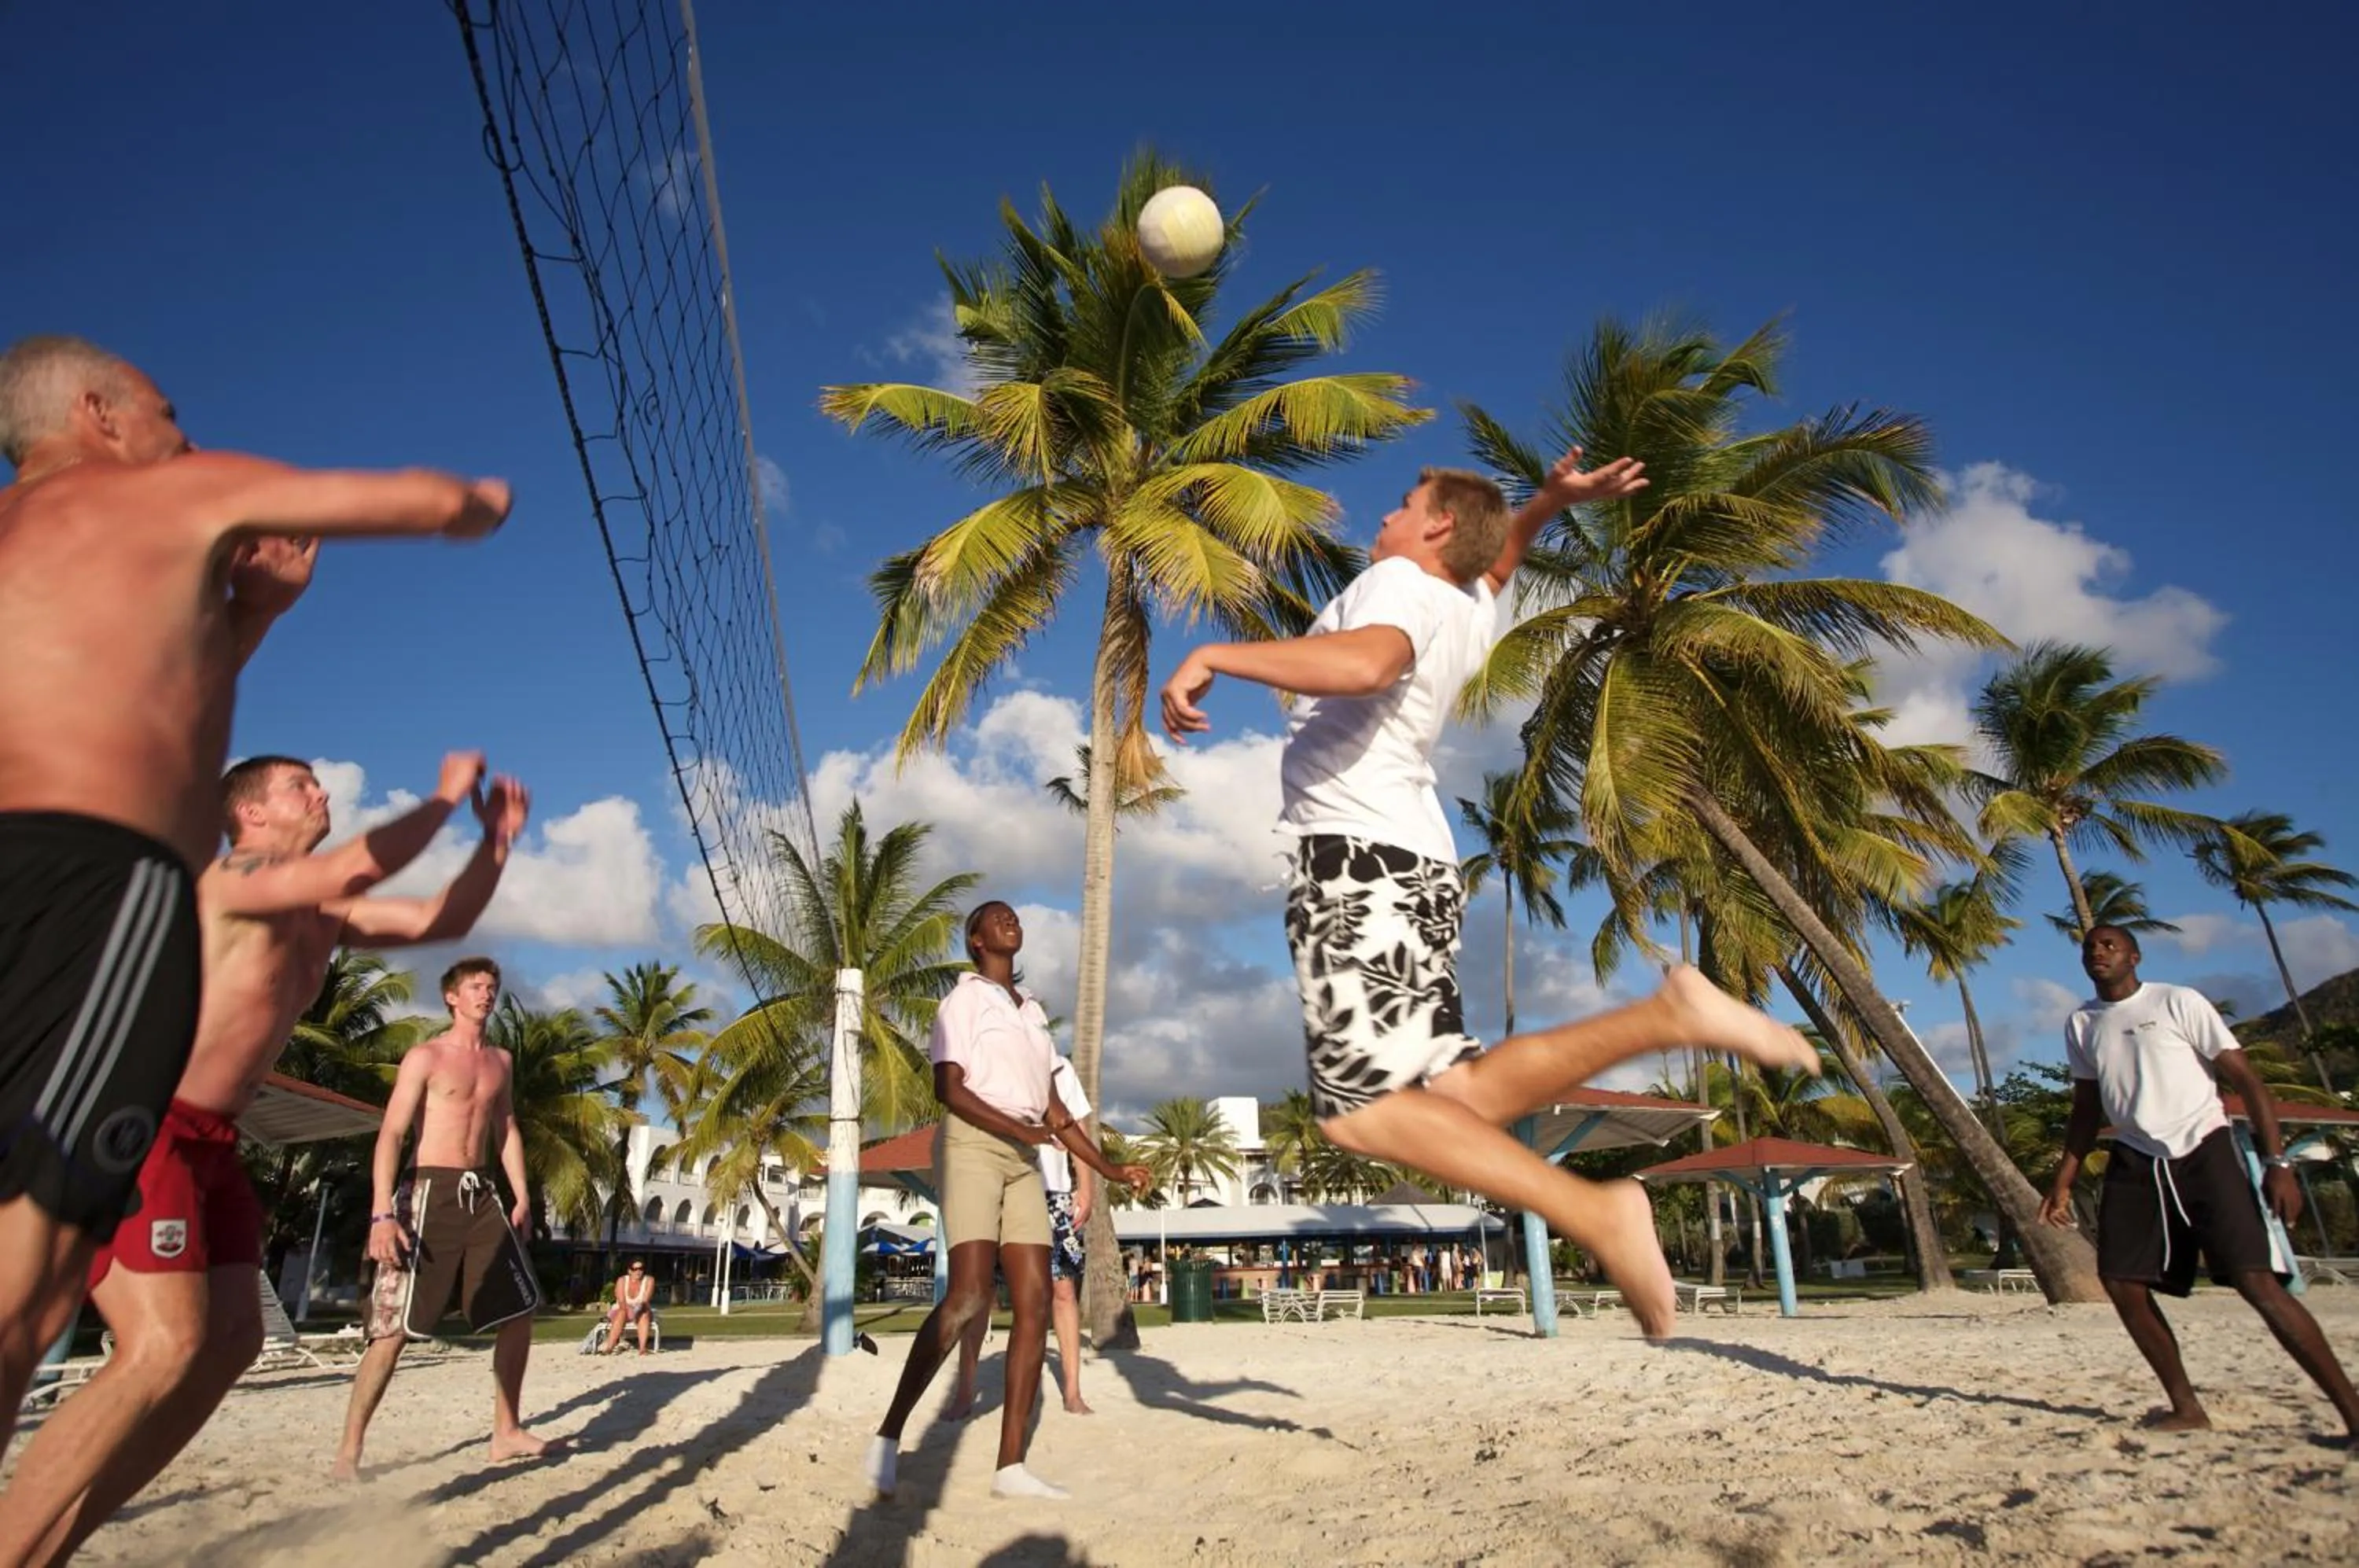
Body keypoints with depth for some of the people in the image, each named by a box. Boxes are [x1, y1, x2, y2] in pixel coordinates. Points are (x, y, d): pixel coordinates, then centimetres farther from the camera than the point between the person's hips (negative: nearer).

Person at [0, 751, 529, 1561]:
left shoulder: (322, 919, 18)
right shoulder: (229, 875, -10)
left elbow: (441, 918, 19)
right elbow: (359, 865, -27)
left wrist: (497, 836, 8)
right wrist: (445, 798, -13)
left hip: (207, 1145, 10)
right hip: (139, 1129, -10)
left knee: (230, 1341, 3)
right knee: (164, 1350, -21)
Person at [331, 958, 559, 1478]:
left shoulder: (501, 1062, 15)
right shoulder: (425, 1056, -4)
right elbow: (391, 1134, -10)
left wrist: (522, 1196, 11)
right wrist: (382, 1213, -20)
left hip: (482, 1195, 6)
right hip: (430, 1192, -6)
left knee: (519, 1311, 4)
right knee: (394, 1327, -7)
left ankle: (506, 1433, 14)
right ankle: (349, 1450, 6)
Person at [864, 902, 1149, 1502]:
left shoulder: (1032, 1010, 22)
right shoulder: (964, 999, 2)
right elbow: (948, 1087, -9)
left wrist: (1109, 1169, 15)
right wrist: (1015, 1129, -23)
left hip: (1023, 1159, 7)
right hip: (971, 1145, -7)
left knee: (1035, 1303, -3)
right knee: (969, 1297, -20)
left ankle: (1011, 1467, -1)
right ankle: (889, 1436, -9)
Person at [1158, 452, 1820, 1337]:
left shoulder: (1401, 581, -2)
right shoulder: (1469, 613, 24)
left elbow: (1365, 664, -26)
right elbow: (1497, 559, 49)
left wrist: (1213, 655, -22)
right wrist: (1549, 502, 33)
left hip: (1358, 860, -9)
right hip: (1416, 865, 9)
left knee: (1361, 1109, -17)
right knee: (1456, 1092, 3)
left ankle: (1594, 1213, -19)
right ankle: (1667, 1015, -3)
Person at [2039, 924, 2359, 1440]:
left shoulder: (2179, 1003, -5)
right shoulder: (2081, 1024, 10)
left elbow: (2244, 1078, -6)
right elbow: (2086, 1108, 17)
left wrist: (2277, 1160, -14)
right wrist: (2064, 1182, 13)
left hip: (2204, 1150, -5)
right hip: (2135, 1162, 5)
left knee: (2256, 1280, -16)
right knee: (2121, 1280, -2)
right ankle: (2187, 1408, 11)